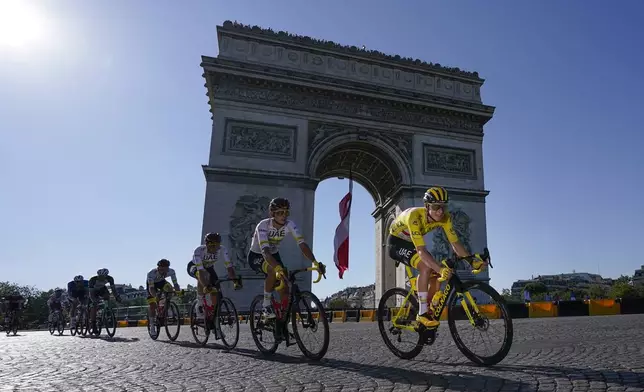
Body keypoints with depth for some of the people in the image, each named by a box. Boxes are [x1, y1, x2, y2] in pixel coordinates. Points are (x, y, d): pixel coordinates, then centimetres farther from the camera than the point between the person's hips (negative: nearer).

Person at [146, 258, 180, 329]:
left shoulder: (171, 271, -32)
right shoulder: (151, 273, -39)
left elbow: (175, 283, -30)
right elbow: (151, 288, -43)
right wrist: (155, 295, -61)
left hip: (161, 282, 3)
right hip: (152, 284, -2)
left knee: (169, 288, -30)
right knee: (152, 305, -12)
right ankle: (152, 325, 7)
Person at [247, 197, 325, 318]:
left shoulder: (290, 225, -20)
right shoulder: (263, 225, -32)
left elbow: (302, 243, -30)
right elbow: (265, 251, -44)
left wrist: (315, 262, -45)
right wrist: (278, 268, -61)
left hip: (274, 255, 4)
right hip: (256, 256, -4)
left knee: (285, 289, -9)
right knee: (274, 270, -36)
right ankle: (266, 304, -16)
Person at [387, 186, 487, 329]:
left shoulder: (445, 217, -18)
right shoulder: (415, 216, -38)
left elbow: (455, 243, -15)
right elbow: (421, 250, -43)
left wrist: (472, 260, -30)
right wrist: (440, 269, -54)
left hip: (411, 243, 7)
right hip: (397, 242, -7)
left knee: (436, 275, -6)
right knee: (426, 267, -29)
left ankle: (430, 312, 12)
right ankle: (422, 313, -20)